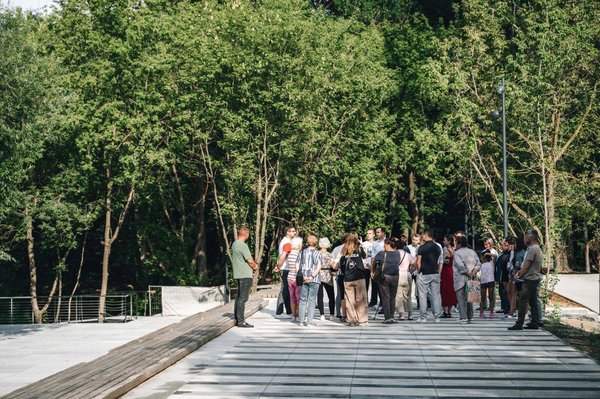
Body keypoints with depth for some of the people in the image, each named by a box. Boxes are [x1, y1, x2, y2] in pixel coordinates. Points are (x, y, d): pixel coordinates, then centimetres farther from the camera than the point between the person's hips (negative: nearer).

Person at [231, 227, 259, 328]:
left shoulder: (234, 244, 13)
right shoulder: (243, 245, -17)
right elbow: (250, 260, -17)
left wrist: (253, 266, 11)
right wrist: (255, 267, 4)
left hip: (239, 274, 10)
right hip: (245, 275, -10)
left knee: (239, 297, 15)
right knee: (243, 298, -8)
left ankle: (237, 319, 21)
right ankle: (241, 321, -7)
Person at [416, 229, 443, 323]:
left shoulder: (422, 247, -8)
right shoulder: (437, 247, 7)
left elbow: (418, 262, -7)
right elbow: (438, 262, 12)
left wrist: (419, 271, 7)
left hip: (424, 274, -5)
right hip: (435, 273, 5)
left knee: (423, 295, 1)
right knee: (436, 295, 7)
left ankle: (423, 317, 0)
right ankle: (437, 317, 7)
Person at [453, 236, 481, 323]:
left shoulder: (457, 253, -8)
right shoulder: (473, 252, 11)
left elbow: (460, 265, -18)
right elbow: (478, 264, 5)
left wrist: (468, 273, -11)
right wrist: (473, 273, -4)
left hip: (461, 279, -6)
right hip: (471, 280, 6)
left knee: (461, 298, -3)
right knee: (469, 297, 14)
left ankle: (463, 317, -8)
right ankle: (470, 317, 16)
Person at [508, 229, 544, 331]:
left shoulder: (532, 249, -16)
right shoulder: (538, 249, 17)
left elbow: (527, 266, -17)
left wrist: (518, 275, -4)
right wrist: (519, 272, 10)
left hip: (529, 279, -10)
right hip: (535, 278, 10)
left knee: (522, 301, -9)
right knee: (533, 301, 12)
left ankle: (519, 324, -10)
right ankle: (535, 323, 14)